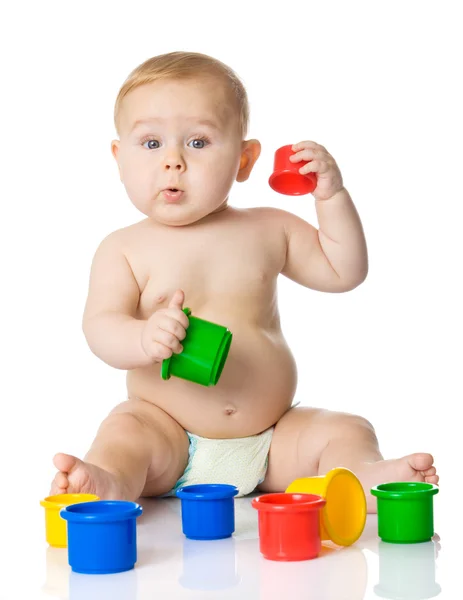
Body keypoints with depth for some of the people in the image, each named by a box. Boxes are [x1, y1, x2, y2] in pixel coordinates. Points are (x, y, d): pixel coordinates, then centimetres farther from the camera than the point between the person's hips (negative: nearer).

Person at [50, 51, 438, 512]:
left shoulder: (268, 231, 6)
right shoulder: (124, 249, -1)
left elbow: (343, 272, 14)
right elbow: (100, 326, -12)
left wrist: (331, 196, 2)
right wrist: (144, 339, -36)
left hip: (272, 437, 3)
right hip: (170, 437, -3)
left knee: (345, 430, -14)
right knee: (123, 430, -29)